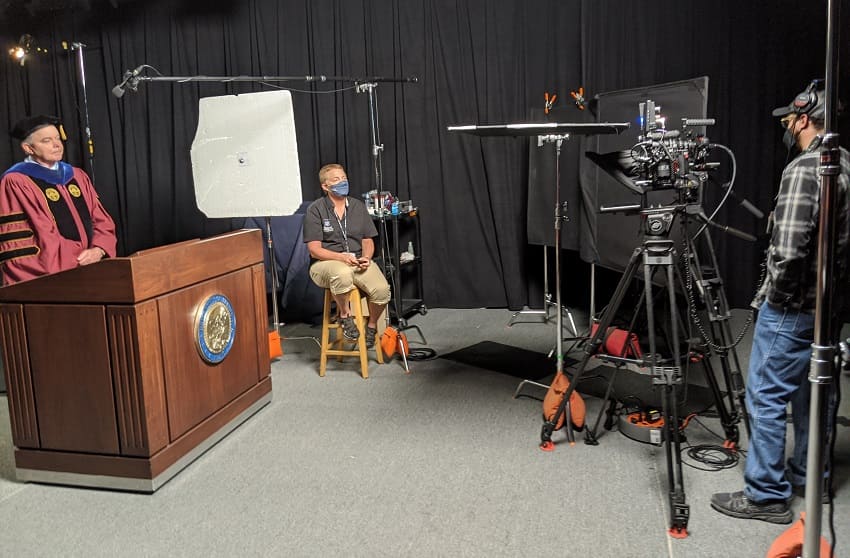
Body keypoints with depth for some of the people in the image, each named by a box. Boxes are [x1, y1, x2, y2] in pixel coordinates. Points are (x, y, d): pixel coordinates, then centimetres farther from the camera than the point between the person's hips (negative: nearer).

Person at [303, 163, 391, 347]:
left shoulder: (358, 206, 11)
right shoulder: (315, 210, -3)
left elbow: (367, 241, 13)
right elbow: (314, 249, -8)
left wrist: (366, 257, -10)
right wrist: (341, 257, -24)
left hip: (358, 261, 4)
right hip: (326, 262, -4)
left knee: (382, 289, -25)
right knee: (343, 274, -41)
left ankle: (372, 325, 8)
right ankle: (345, 314, -10)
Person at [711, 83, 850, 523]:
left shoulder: (804, 169, -20)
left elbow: (788, 250, -27)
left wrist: (776, 294, -13)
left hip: (791, 308, -9)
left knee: (766, 397, -1)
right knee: (812, 391, 19)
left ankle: (767, 495, 7)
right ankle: (808, 475, 33)